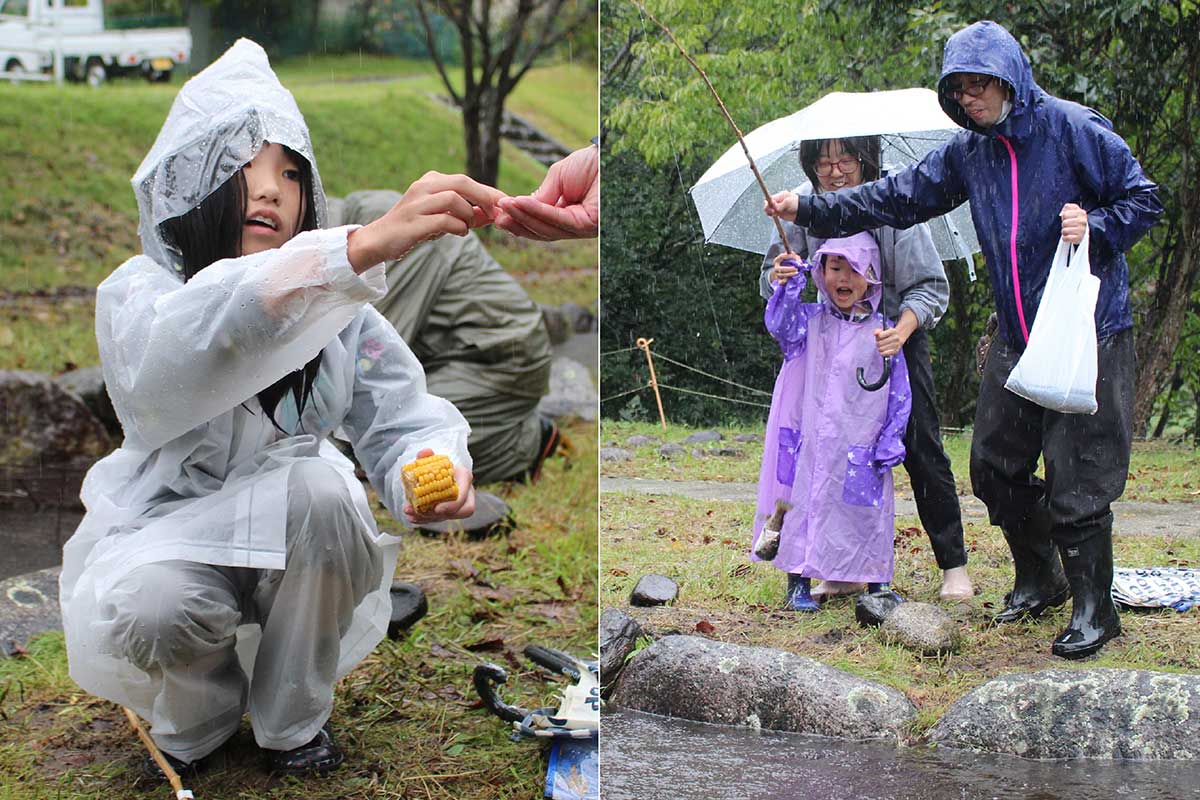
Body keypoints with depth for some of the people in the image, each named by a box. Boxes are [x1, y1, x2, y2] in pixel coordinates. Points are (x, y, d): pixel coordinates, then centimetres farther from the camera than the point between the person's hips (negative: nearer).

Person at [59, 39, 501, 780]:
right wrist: (365, 245, -55)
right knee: (143, 608, -36)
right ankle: (201, 714, 3)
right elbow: (188, 349, -40)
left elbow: (402, 416, -12)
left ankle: (294, 719, -5)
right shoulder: (134, 293, -16)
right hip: (166, 540, -2)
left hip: (295, 541, 3)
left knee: (318, 488, -31)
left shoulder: (338, 308, -3)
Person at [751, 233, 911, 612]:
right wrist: (786, 288, -35)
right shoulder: (810, 320, 5)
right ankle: (798, 583, 10)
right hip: (812, 441, 0)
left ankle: (876, 584, 19)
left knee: (868, 510, 5)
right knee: (805, 501, 0)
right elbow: (780, 324, -17)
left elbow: (899, 391, 7)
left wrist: (891, 439, 1)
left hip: (862, 447, 0)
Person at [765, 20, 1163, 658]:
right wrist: (811, 209, 6)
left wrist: (1093, 227, -23)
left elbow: (1144, 200, -5)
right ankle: (1038, 580, 32)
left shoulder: (1072, 128, -10)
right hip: (1015, 337, 7)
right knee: (994, 463, 11)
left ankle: (1093, 609, 8)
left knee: (1077, 477, -6)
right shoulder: (968, 150, 7)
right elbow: (899, 198, 11)